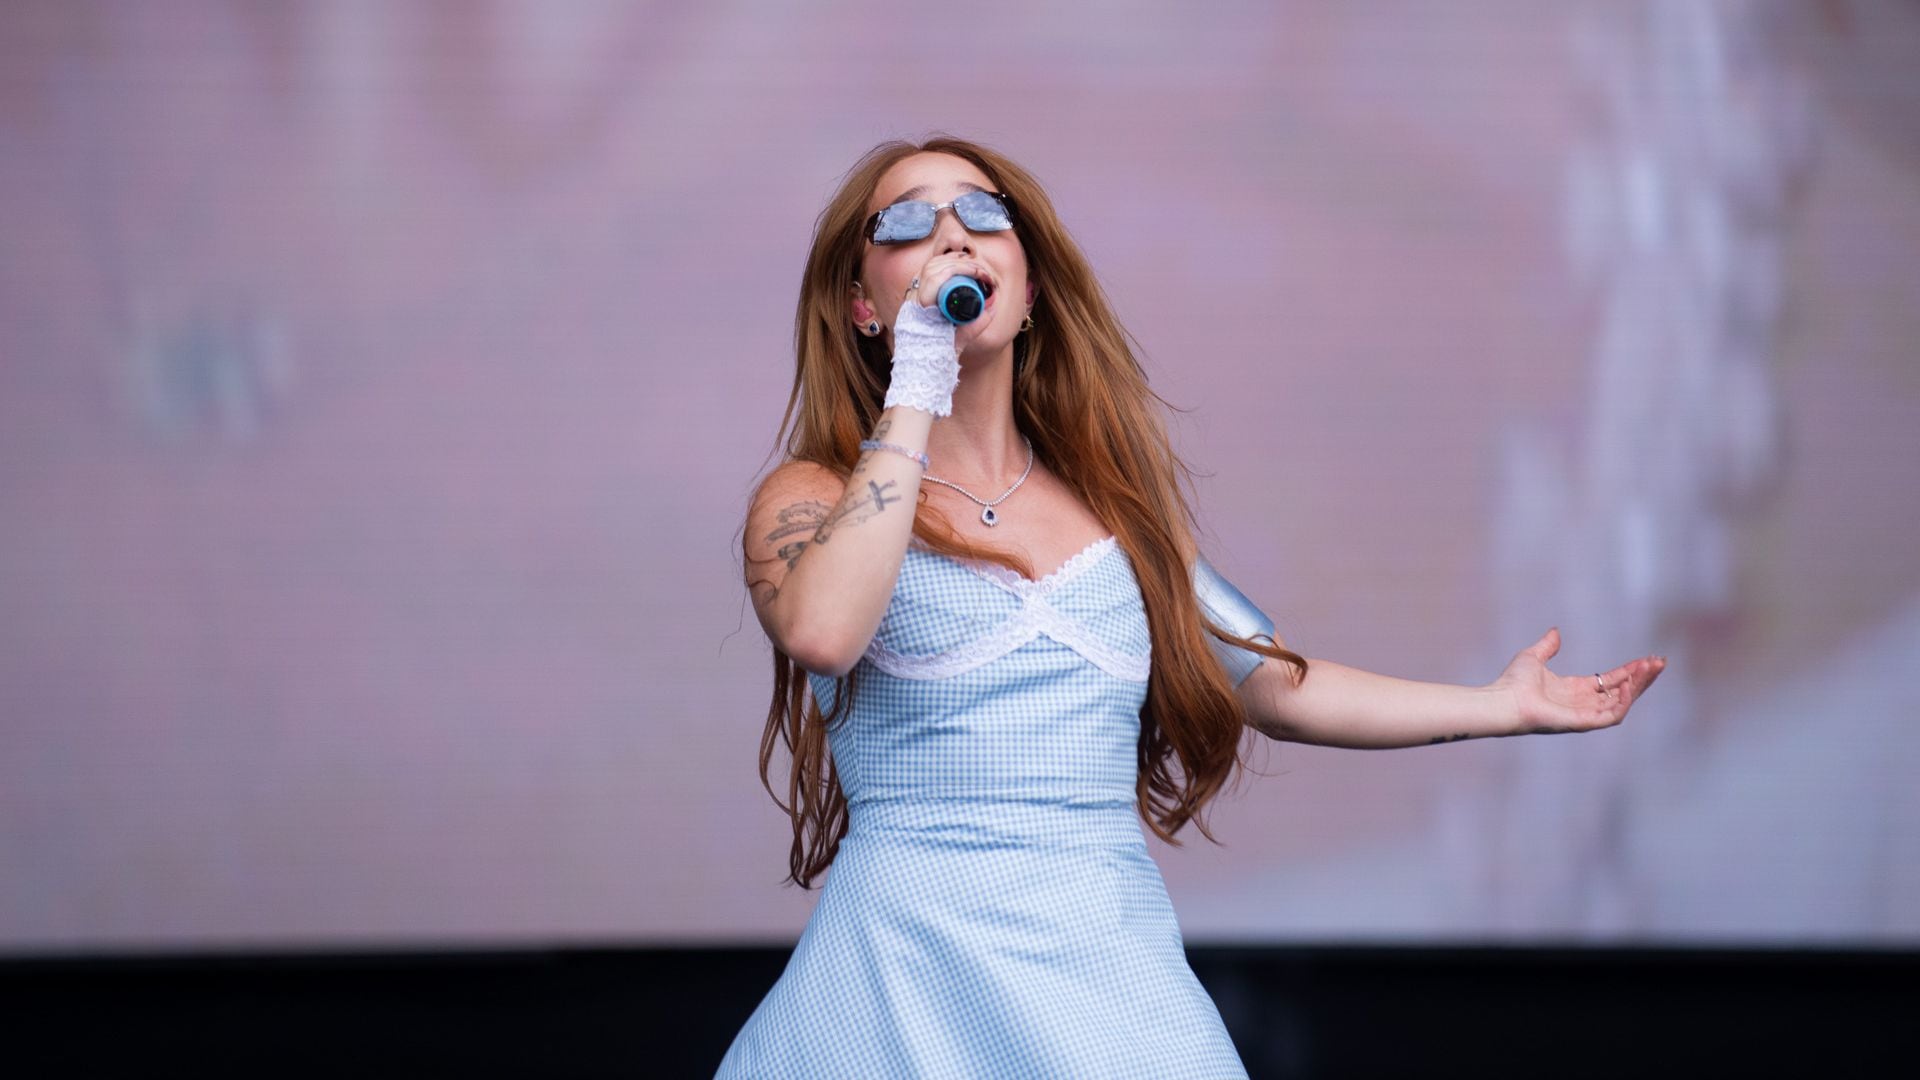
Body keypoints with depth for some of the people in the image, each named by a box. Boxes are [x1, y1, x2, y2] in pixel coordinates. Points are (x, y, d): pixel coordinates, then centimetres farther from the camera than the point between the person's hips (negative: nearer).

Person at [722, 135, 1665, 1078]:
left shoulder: (1117, 506, 16)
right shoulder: (816, 497, 2)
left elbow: (1277, 684, 20)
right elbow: (822, 632, -20)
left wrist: (1504, 704, 17)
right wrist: (915, 392, -13)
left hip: (1116, 974, 4)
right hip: (912, 979, -4)